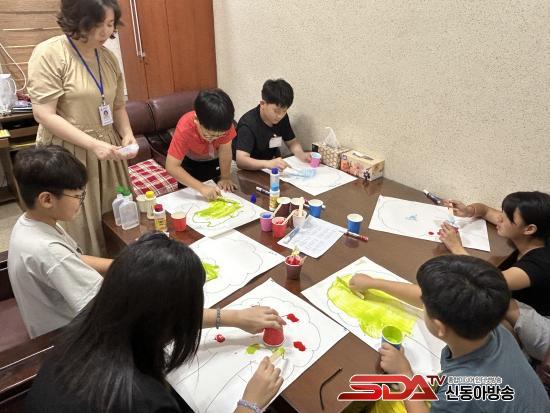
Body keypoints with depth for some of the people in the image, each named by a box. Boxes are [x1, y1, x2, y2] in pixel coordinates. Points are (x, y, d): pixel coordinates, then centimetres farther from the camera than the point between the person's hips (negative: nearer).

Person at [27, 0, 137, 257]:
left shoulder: (108, 57, 7)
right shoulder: (49, 54, -11)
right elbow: (44, 115, -16)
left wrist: (127, 134, -3)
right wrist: (93, 144, -23)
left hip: (106, 153, 6)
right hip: (67, 156, -6)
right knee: (79, 228, 1)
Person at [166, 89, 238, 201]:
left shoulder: (225, 124, -37)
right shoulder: (185, 128, -40)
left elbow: (225, 151, -26)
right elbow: (171, 167, -43)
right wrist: (201, 187, -50)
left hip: (215, 160, 2)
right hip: (191, 162, -1)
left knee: (220, 195, 10)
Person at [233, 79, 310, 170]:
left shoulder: (282, 117, -4)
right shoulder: (248, 124, -24)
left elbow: (291, 141, 7)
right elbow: (240, 160, -35)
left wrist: (301, 154, -16)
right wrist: (268, 164, -52)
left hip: (274, 165, 5)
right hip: (252, 170, -5)